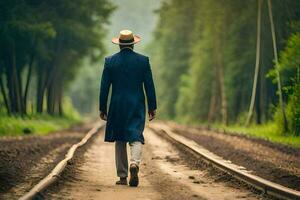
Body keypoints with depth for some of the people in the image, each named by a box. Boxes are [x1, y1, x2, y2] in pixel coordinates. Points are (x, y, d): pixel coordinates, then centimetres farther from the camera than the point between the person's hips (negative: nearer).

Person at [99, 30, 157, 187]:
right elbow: (149, 86, 0)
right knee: (136, 138, -1)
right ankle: (134, 164, -30)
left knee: (120, 140, 11)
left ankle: (122, 177, 11)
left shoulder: (110, 61, -1)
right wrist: (152, 107, 7)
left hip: (117, 106, 1)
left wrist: (102, 108, 7)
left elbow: (104, 87, 0)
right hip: (137, 107, -1)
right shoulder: (143, 60, -1)